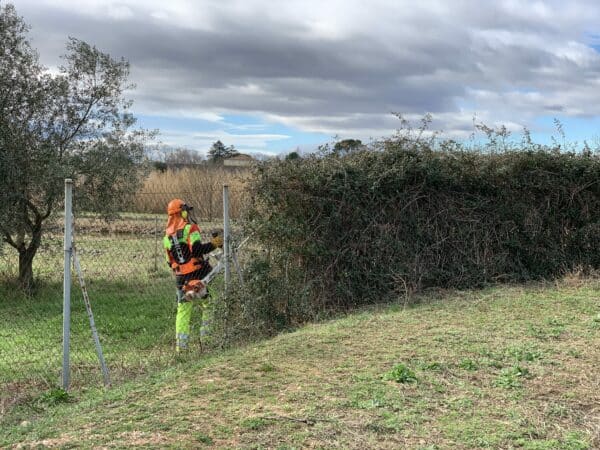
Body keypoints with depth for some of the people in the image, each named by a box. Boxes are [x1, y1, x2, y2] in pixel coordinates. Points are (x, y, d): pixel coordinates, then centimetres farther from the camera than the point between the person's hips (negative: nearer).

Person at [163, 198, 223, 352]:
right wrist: (213, 244, -11)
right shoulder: (190, 228, -8)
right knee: (207, 305, 6)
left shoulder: (167, 236, 10)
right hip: (198, 274, -5)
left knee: (183, 310, 10)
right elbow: (197, 249, -21)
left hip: (180, 277, 5)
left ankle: (180, 344, 7)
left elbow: (170, 261, 13)